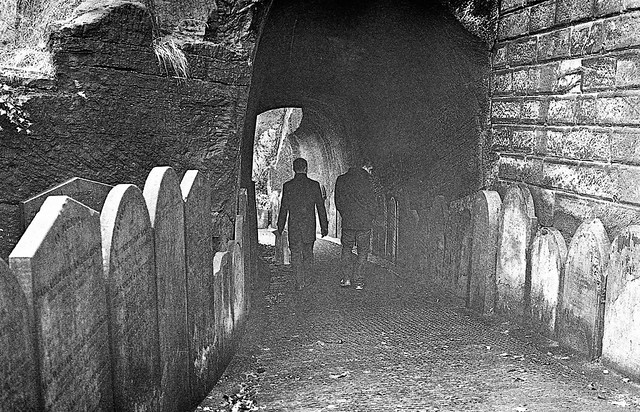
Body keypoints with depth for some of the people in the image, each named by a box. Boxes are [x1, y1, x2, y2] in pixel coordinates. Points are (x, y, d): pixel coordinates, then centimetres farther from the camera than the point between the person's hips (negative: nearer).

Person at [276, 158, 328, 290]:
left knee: (295, 254, 5)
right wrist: (324, 226, 7)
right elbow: (321, 207, 0)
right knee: (308, 252, 17)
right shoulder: (314, 185, -3)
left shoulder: (287, 186, -3)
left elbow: (283, 208, 1)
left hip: (293, 225, -1)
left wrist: (280, 227, 10)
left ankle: (300, 282, 2)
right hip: (309, 226, 1)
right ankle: (307, 279, 19)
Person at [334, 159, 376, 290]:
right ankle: (359, 281, 7)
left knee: (347, 248, 18)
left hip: (347, 222, 3)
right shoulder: (365, 179, -9)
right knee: (362, 251, 8)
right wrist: (371, 217, 9)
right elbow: (371, 201, -6)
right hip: (364, 222, -3)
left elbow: (338, 202, 8)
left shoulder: (341, 180, 4)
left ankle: (346, 278, 13)